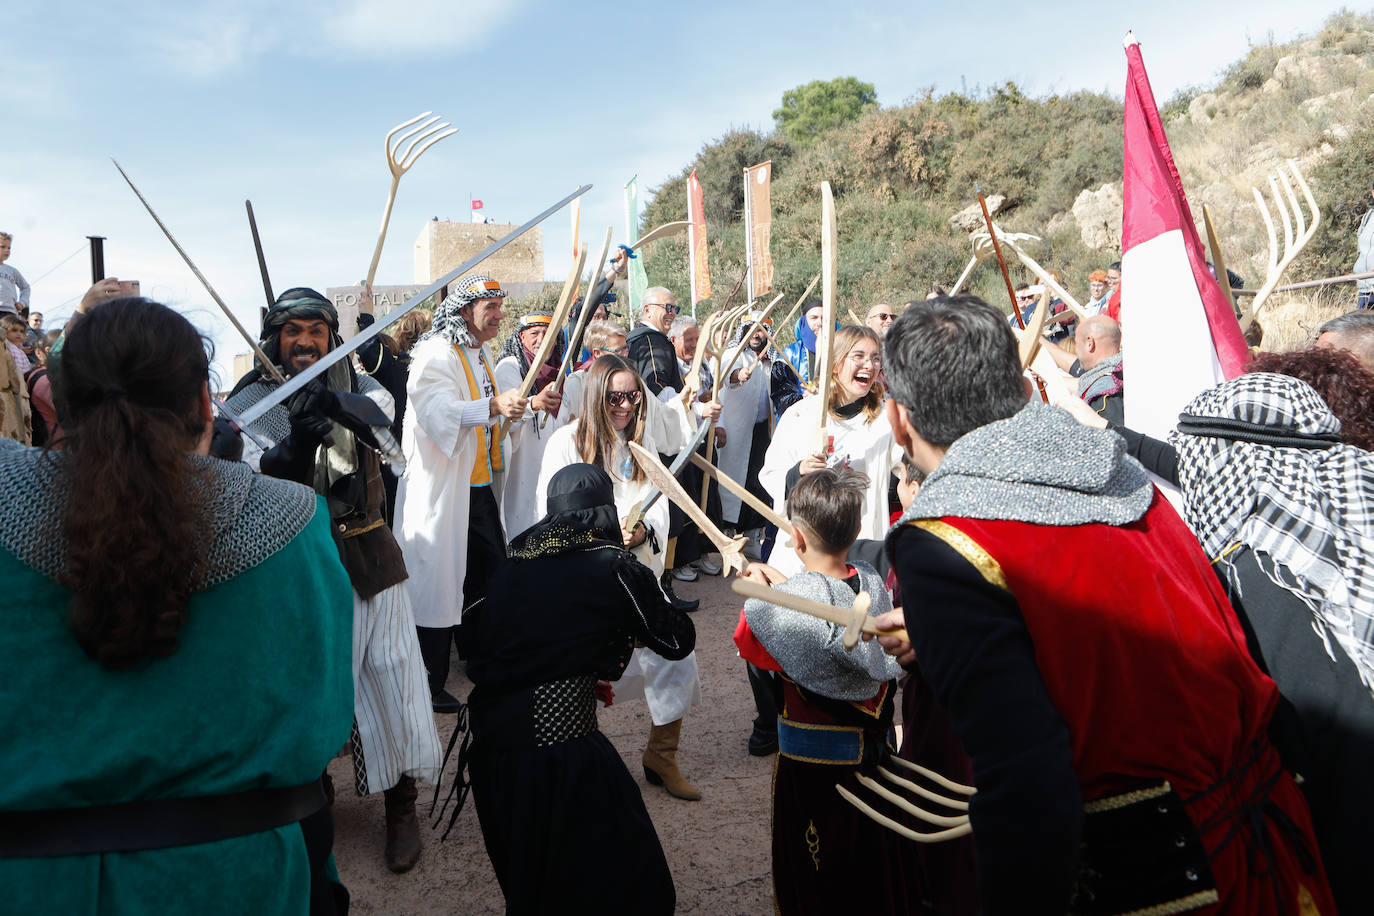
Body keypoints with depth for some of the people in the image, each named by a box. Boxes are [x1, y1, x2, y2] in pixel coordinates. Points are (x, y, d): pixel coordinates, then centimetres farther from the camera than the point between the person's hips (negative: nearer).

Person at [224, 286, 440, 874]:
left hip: (367, 559, 1)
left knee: (389, 673, 3)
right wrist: (296, 443, -34)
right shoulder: (251, 402, 0)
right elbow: (254, 475, -14)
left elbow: (380, 415, -21)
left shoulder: (362, 390, 3)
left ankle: (401, 803, 22)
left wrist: (338, 405, -42)